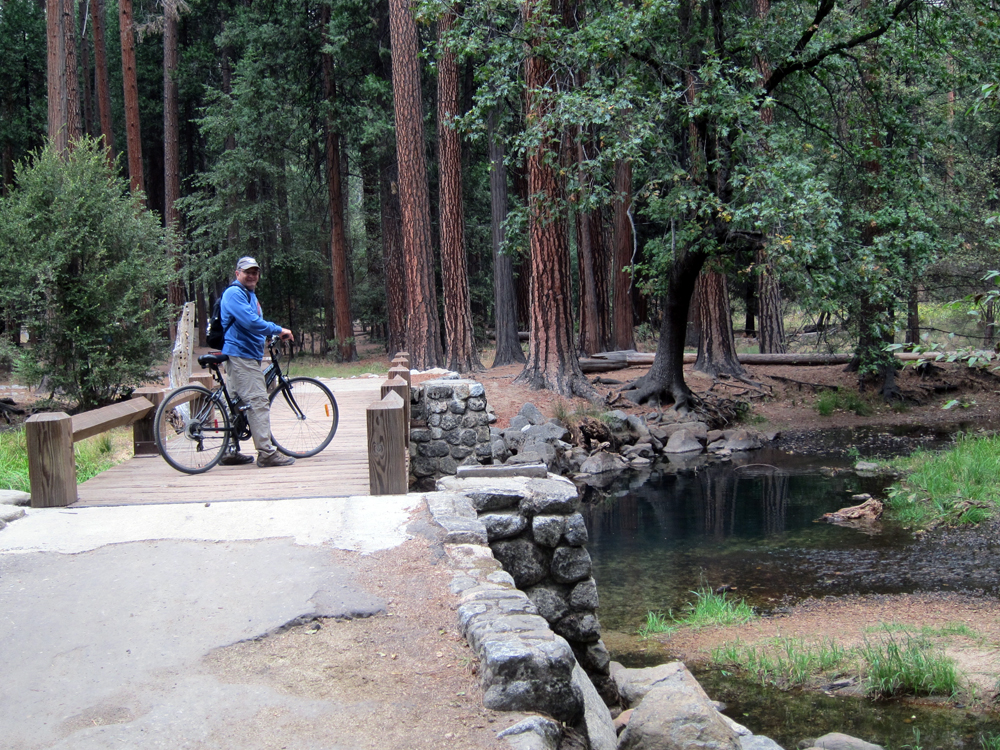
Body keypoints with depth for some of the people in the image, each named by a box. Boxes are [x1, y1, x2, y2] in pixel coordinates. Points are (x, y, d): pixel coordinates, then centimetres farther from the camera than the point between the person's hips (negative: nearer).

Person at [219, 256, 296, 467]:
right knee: (258, 402, -14)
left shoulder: (250, 294, 21)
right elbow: (250, 321, -23)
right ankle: (266, 453, -16)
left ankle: (231, 452, 18)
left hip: (248, 354, 11)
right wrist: (278, 330, -18)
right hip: (240, 354, -11)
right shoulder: (234, 293, -12)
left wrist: (275, 333, 19)